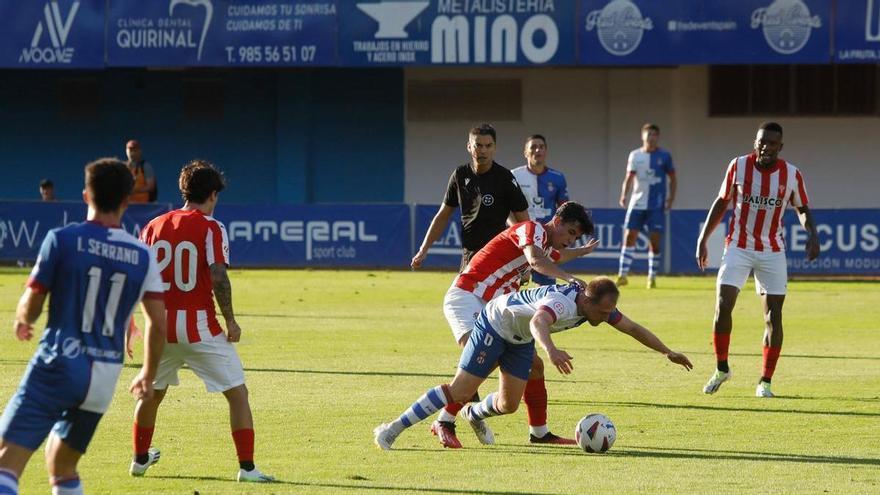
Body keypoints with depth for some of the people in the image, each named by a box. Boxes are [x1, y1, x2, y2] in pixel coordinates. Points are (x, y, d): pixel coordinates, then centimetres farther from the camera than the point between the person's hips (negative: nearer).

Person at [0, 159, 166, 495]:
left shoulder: (61, 240, -5)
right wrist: (148, 375, 23)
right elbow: (158, 324, 7)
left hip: (57, 366, -5)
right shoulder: (143, 256, 6)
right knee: (62, 467, 23)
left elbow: (31, 306, 0)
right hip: (105, 378, 5)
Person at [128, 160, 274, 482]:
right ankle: (247, 467, -5)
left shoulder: (154, 226, 7)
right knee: (237, 393, 2)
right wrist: (230, 321, -9)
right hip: (199, 327, -5)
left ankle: (140, 459, 37)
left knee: (152, 392, 26)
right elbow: (218, 277, -17)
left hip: (161, 326, 5)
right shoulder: (211, 228, -7)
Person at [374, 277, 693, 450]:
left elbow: (632, 328, 0)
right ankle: (392, 430, -8)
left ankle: (473, 415, 40)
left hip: (520, 340, 8)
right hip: (494, 325, -8)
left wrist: (667, 352, -3)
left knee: (509, 404, 5)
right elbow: (539, 321, -63)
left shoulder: (600, 306, -14)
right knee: (460, 391, -13)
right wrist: (550, 350, -82)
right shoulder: (561, 302, -40)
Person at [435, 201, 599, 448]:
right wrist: (568, 277, -45)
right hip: (466, 296, -10)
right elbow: (535, 260, -35)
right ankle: (444, 422, -19)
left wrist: (583, 251, 58)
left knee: (534, 366, 7)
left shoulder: (547, 247, 18)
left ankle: (539, 432, 17)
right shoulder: (532, 229, -12)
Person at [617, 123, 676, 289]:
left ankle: (652, 277, 6)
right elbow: (629, 177, 6)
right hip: (637, 203, 2)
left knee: (655, 241, -5)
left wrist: (671, 197, -5)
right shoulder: (635, 155, 6)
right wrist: (624, 195, -10)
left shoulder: (664, 156, 1)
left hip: (657, 206, -2)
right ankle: (623, 274, 4)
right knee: (629, 237, -2)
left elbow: (672, 178, 8)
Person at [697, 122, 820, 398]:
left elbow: (802, 209, 8)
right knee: (723, 306, -14)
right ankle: (721, 369, 7)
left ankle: (765, 382, 8)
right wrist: (703, 239, 3)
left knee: (773, 316, -2)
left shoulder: (791, 175, -5)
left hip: (772, 252, 1)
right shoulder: (739, 166, -6)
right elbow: (721, 202, 6)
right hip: (738, 248, -1)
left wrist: (812, 233, -13)